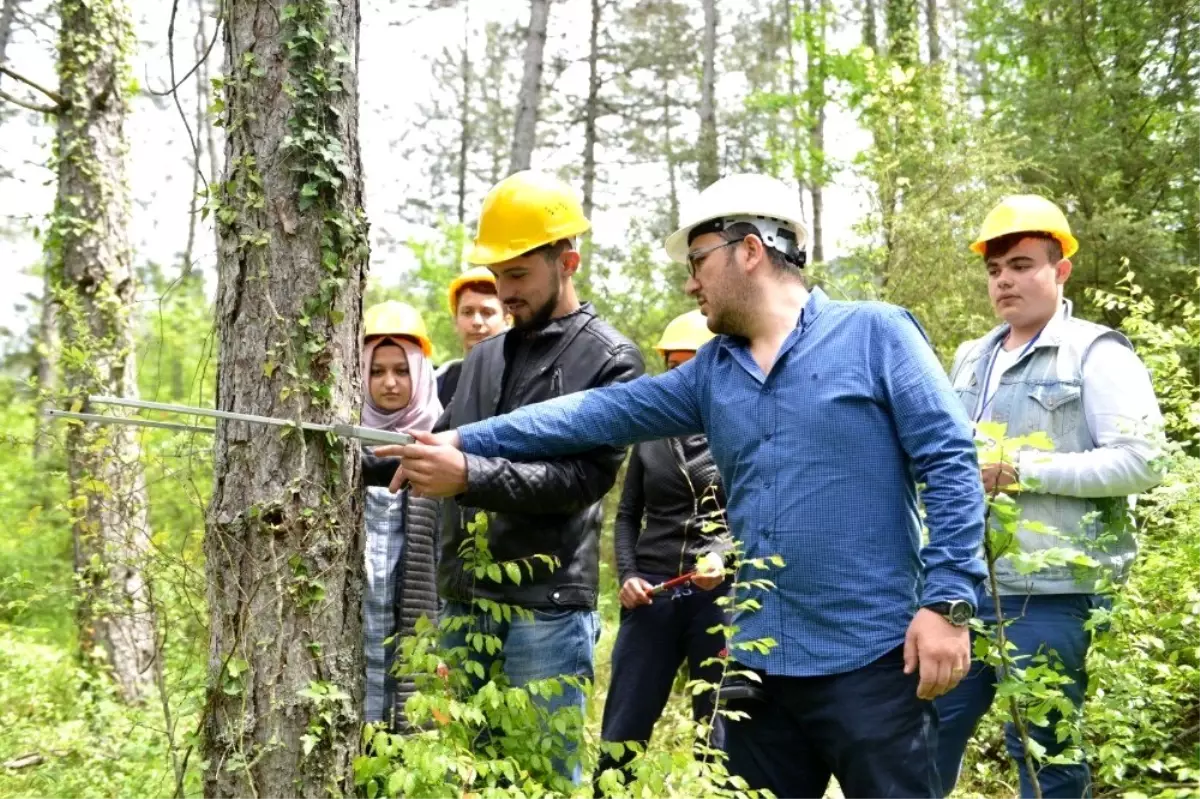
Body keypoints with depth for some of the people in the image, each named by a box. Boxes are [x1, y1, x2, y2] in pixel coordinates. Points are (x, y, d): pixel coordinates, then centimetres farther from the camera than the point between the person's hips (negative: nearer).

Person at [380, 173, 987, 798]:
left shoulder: (874, 333, -4)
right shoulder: (711, 372, 12)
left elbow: (949, 462, -8)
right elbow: (602, 413, 7)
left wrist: (947, 601, -15)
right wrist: (463, 443, 1)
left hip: (870, 659, -6)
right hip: (759, 662, 6)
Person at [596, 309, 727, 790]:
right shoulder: (651, 433, 13)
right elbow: (627, 514, 15)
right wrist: (627, 575, 1)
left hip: (718, 594, -3)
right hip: (652, 593, 3)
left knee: (721, 733, 5)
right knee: (621, 732, 4)